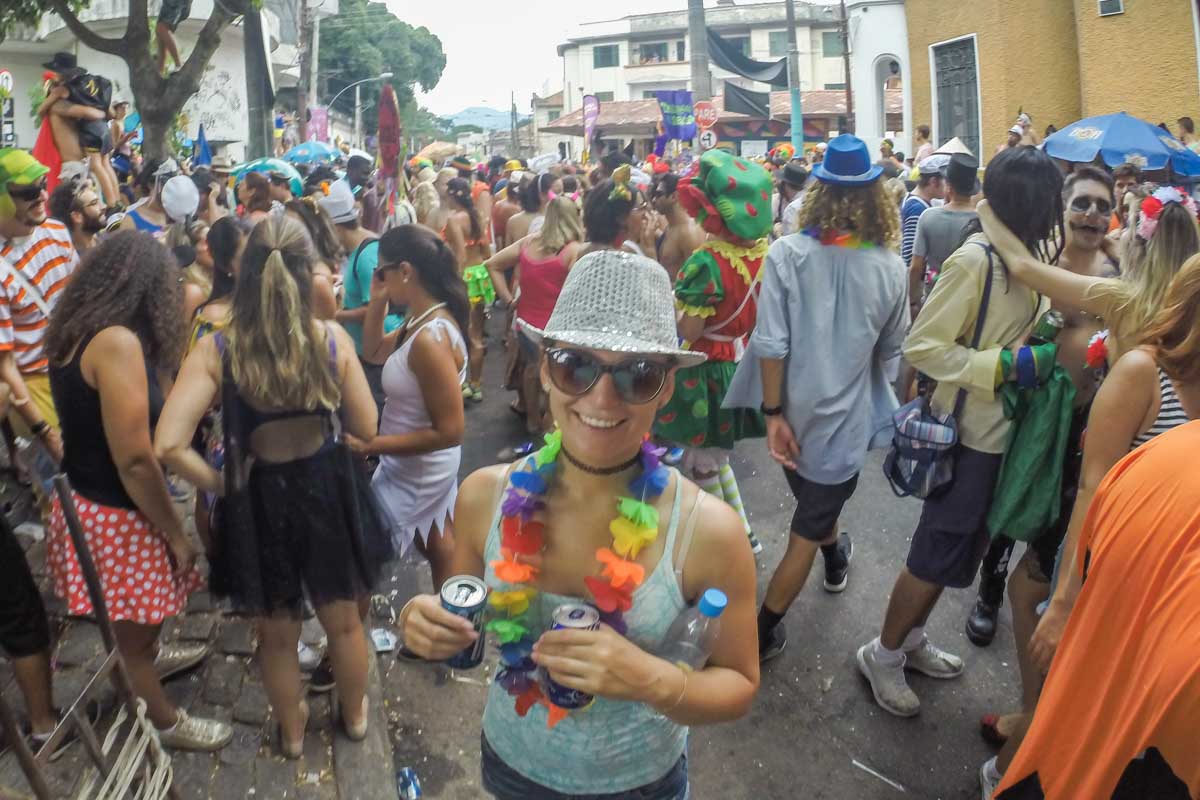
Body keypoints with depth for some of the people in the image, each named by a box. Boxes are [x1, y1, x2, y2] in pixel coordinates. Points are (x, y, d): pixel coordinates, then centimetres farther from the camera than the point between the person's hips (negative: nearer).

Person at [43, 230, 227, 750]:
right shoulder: (118, 342, -25)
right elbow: (134, 460, -26)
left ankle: (150, 657, 58)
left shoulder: (74, 332, 4)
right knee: (133, 632, 14)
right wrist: (176, 533, -16)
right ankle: (164, 723, 34)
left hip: (85, 499, 9)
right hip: (113, 514, -9)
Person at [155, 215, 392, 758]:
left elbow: (169, 446, -25)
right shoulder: (333, 340, -18)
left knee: (277, 633, 25)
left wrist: (221, 485, -9)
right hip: (329, 489, 1)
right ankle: (354, 715, 50)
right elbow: (366, 429, -8)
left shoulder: (215, 350, -19)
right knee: (343, 621, 26)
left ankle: (291, 731, 48)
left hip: (258, 499, 0)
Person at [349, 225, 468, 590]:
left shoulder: (430, 338, -32)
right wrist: (377, 301, -2)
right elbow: (373, 350, 13)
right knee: (437, 545, 27)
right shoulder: (423, 320, -3)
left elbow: (450, 431, -31)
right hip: (424, 466, 10)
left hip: (415, 470, -10)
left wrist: (374, 446, -28)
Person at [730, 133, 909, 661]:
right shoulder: (890, 268, -11)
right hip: (845, 415, -2)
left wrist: (774, 414, -12)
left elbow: (771, 345, -19)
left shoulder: (786, 255, -14)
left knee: (817, 494, 32)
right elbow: (891, 350, 1)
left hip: (797, 410, 2)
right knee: (806, 532, 12)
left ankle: (835, 558, 59)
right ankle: (762, 633, 19)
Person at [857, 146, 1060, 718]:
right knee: (937, 556, 2)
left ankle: (911, 640, 38)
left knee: (961, 549, 20)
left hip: (1006, 431, 9)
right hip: (969, 435, -9)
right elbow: (922, 345, -22)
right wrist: (1002, 365, -27)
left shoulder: (1027, 258, 4)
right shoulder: (975, 260, -21)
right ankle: (882, 654, 22)